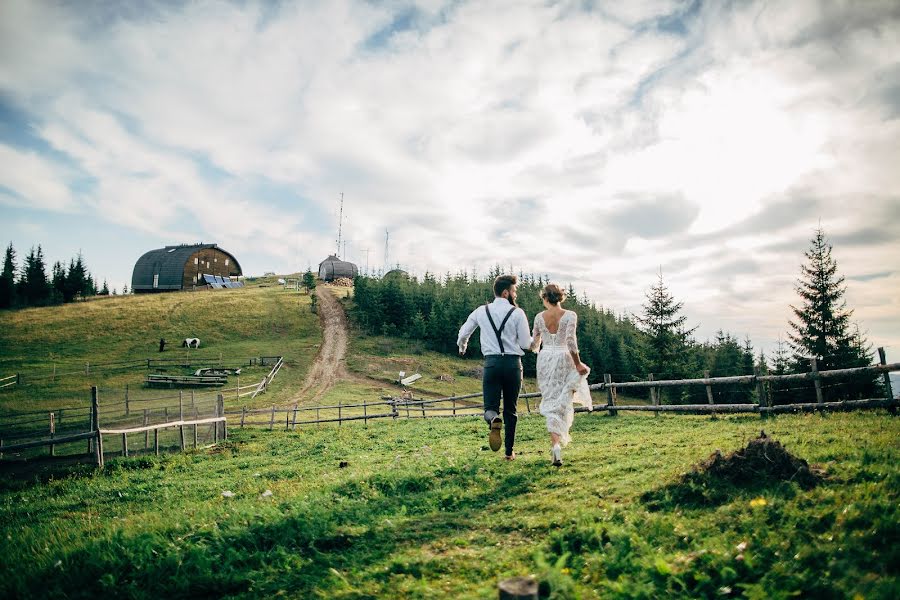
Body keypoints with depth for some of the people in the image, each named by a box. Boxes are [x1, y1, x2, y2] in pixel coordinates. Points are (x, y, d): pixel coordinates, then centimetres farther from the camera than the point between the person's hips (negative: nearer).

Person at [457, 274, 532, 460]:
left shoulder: (481, 311, 5)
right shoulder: (517, 313, -3)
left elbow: (463, 334, 13)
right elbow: (526, 344, -3)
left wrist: (461, 348, 35)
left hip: (491, 363, 1)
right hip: (513, 363, -1)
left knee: (490, 406, 4)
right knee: (510, 410, 13)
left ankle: (494, 420, -32)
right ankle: (509, 451, 15)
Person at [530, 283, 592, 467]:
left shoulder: (539, 317, 2)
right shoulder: (570, 315, -5)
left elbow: (535, 343, 10)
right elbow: (570, 341, -14)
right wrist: (578, 363, -7)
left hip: (545, 359, 2)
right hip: (563, 358, -2)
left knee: (550, 402, 6)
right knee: (562, 401, 16)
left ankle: (555, 443, -5)